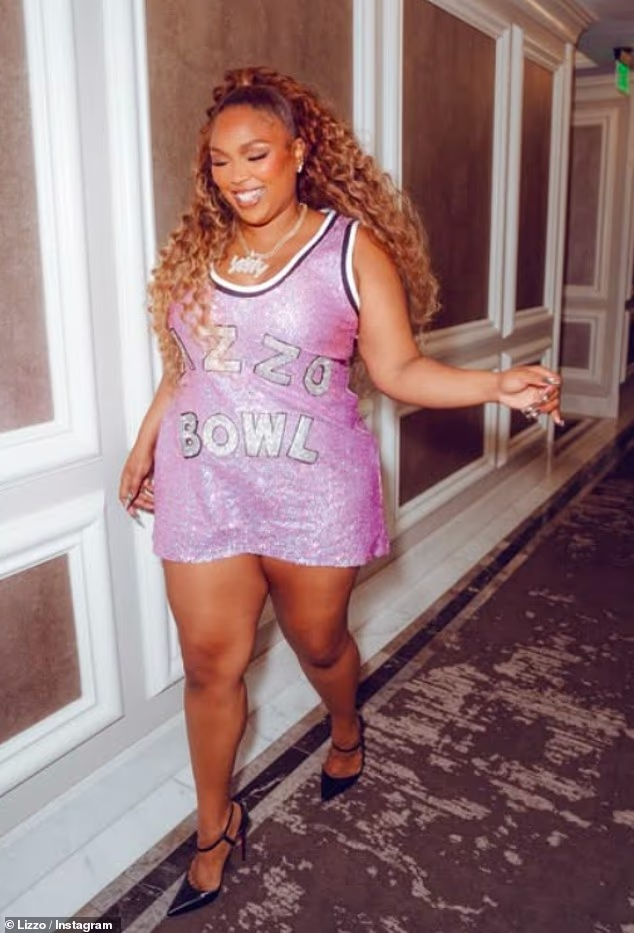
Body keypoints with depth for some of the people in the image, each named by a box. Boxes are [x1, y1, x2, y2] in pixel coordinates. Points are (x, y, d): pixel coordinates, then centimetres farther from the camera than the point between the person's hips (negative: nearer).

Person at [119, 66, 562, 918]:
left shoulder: (352, 247, -5)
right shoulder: (196, 249, 7)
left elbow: (398, 370, -6)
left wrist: (496, 386, -20)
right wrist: (144, 445, 20)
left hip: (312, 493, -3)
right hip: (203, 490, 3)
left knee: (318, 640, 16)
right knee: (210, 664, 8)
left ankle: (347, 735, 52)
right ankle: (216, 829, 31)